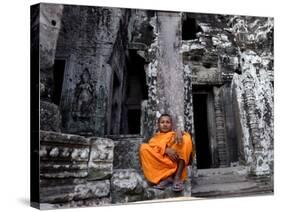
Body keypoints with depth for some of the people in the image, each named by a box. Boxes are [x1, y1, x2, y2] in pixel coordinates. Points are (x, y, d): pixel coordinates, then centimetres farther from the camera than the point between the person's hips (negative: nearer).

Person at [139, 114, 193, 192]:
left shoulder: (174, 134, 28)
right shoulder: (155, 137, 26)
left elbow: (186, 135, 5)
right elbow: (152, 147, 2)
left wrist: (179, 132, -18)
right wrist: (166, 150, -18)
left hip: (175, 161, 0)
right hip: (160, 163, 0)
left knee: (186, 139, -18)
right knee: (144, 148, -20)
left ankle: (177, 177, -30)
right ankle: (167, 177, -30)